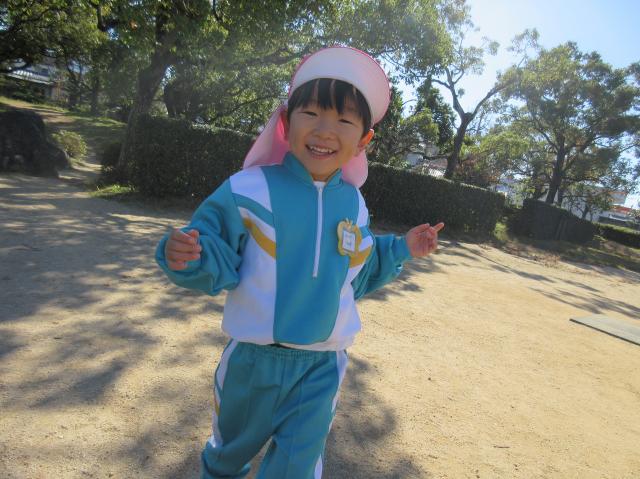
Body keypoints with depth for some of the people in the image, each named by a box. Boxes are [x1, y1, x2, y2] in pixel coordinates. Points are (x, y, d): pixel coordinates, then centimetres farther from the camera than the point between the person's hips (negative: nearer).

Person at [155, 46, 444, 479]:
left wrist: (400, 249, 3)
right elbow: (219, 265, -14)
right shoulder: (248, 191, -16)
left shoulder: (354, 206, -2)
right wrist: (187, 256, -35)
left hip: (323, 365, 2)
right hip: (254, 357, -1)